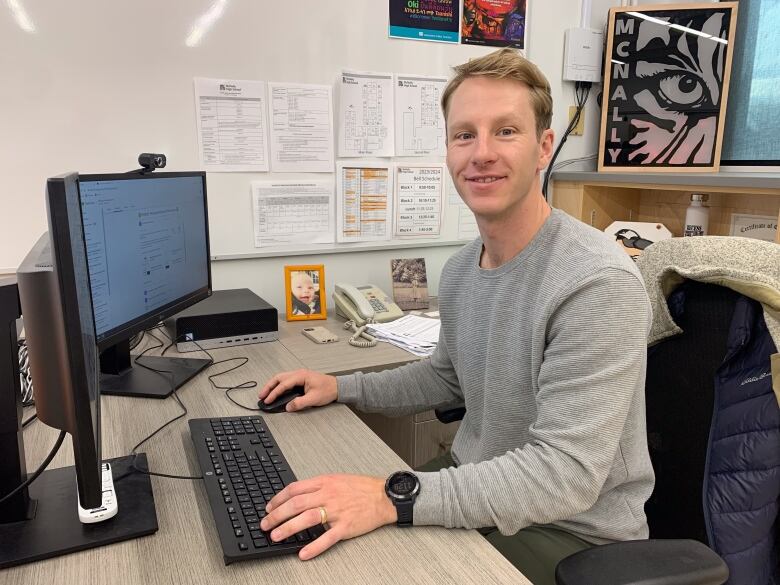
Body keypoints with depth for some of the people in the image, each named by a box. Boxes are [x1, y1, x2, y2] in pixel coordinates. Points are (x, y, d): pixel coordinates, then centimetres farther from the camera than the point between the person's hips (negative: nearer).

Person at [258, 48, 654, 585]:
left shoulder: (598, 284, -26)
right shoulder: (460, 269, 0)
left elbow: (566, 473, -29)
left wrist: (395, 497, -35)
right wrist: (342, 388, 5)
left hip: (571, 531, -6)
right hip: (477, 483, 7)